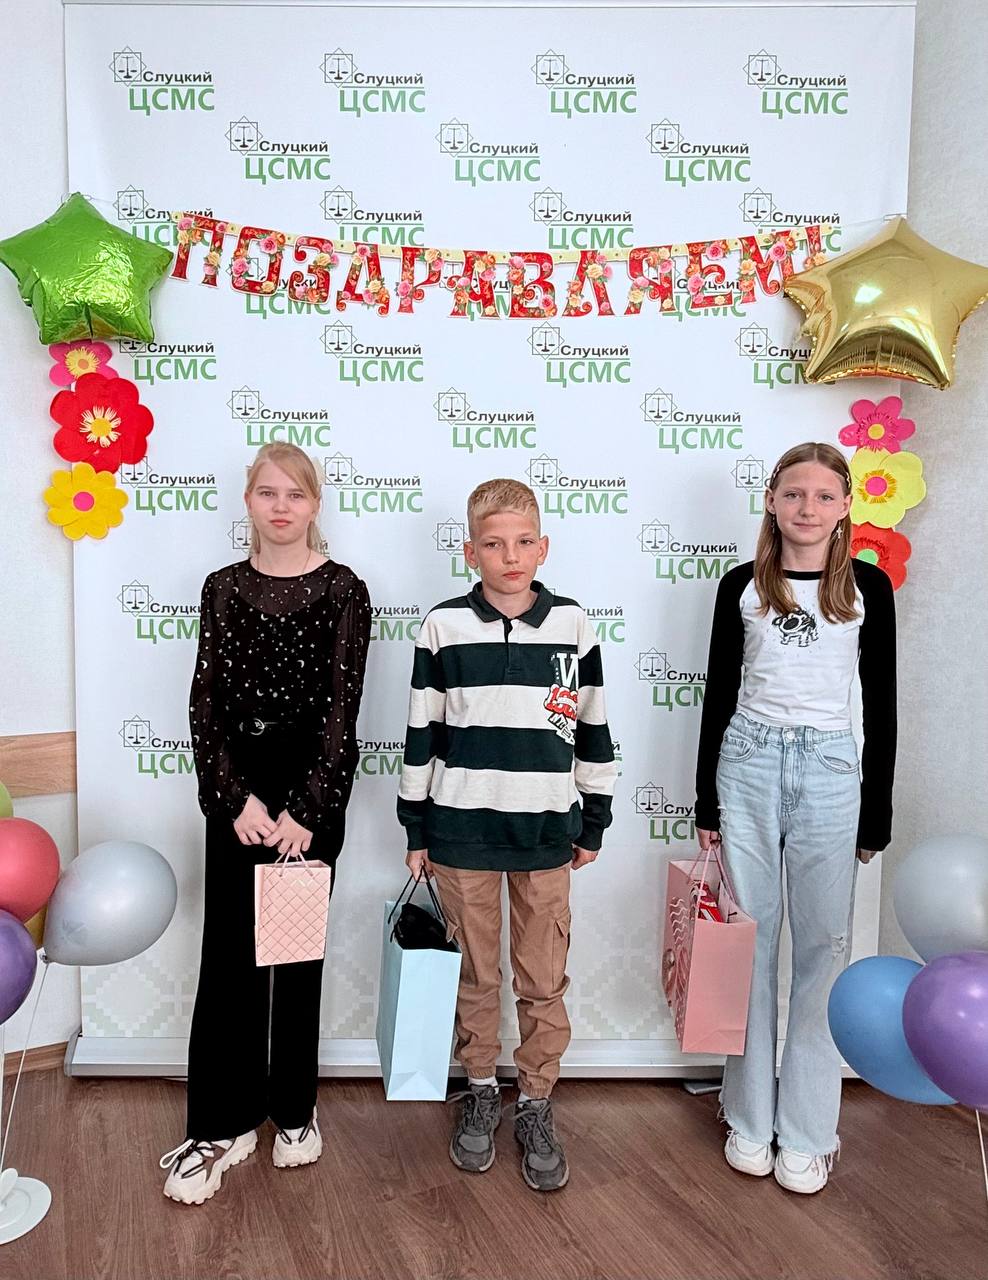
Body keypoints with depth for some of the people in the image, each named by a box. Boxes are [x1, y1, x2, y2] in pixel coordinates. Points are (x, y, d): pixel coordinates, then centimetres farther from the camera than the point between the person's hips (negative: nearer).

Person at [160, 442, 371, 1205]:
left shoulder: (343, 590, -3)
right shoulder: (224, 588, 5)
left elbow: (341, 709, -8)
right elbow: (206, 703, 0)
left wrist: (305, 811, -13)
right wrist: (237, 797, -10)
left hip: (313, 788, -2)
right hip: (235, 789, 2)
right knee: (229, 952, 4)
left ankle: (294, 1111, 28)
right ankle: (221, 1126, 19)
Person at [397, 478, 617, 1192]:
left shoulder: (572, 626, 0)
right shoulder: (444, 628, -3)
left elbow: (593, 730, 7)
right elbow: (421, 732, 2)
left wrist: (593, 824, 9)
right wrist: (416, 831, 3)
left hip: (546, 832, 1)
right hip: (462, 831, 0)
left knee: (545, 979, 9)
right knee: (476, 973, 14)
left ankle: (537, 1106, 29)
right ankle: (480, 1093, 34)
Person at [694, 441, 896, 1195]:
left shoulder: (868, 586, 3)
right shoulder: (741, 586, 4)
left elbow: (881, 703, 4)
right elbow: (719, 696, 5)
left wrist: (877, 811, 2)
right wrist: (707, 801, 4)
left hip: (831, 771, 0)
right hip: (749, 764, 1)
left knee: (823, 944, 4)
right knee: (748, 940, 7)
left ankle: (808, 1131, 19)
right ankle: (750, 1117, 22)